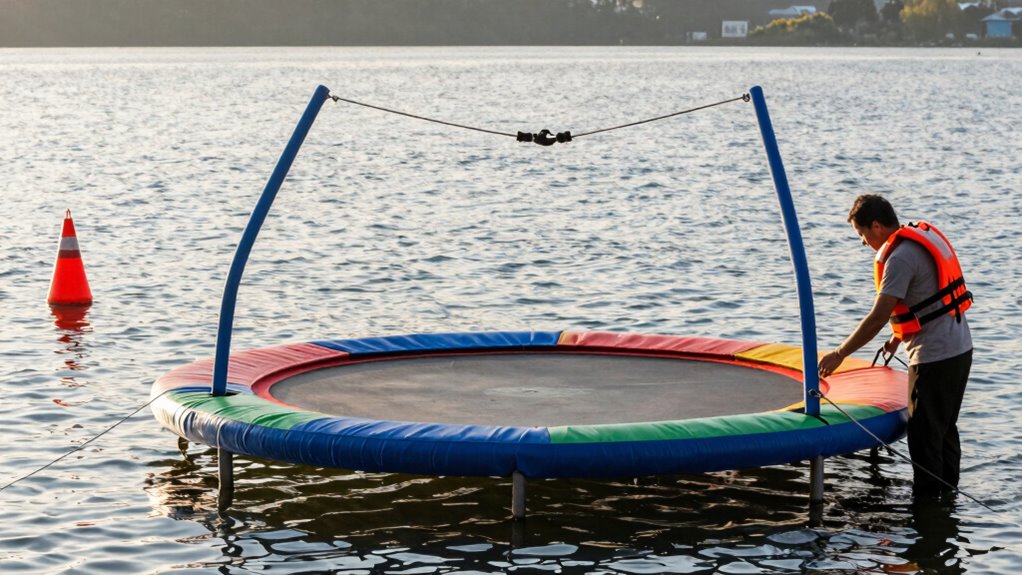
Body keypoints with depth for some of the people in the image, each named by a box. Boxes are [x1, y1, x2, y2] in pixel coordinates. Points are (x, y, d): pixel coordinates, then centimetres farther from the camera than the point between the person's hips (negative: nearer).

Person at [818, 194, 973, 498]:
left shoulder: (900, 257, -20)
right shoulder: (926, 234, 9)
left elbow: (878, 317, -22)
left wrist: (839, 354, -16)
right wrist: (899, 337, 26)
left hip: (934, 358, -10)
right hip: (961, 348, 10)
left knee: (923, 435, 0)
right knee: (944, 428, 20)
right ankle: (947, 493, 29)